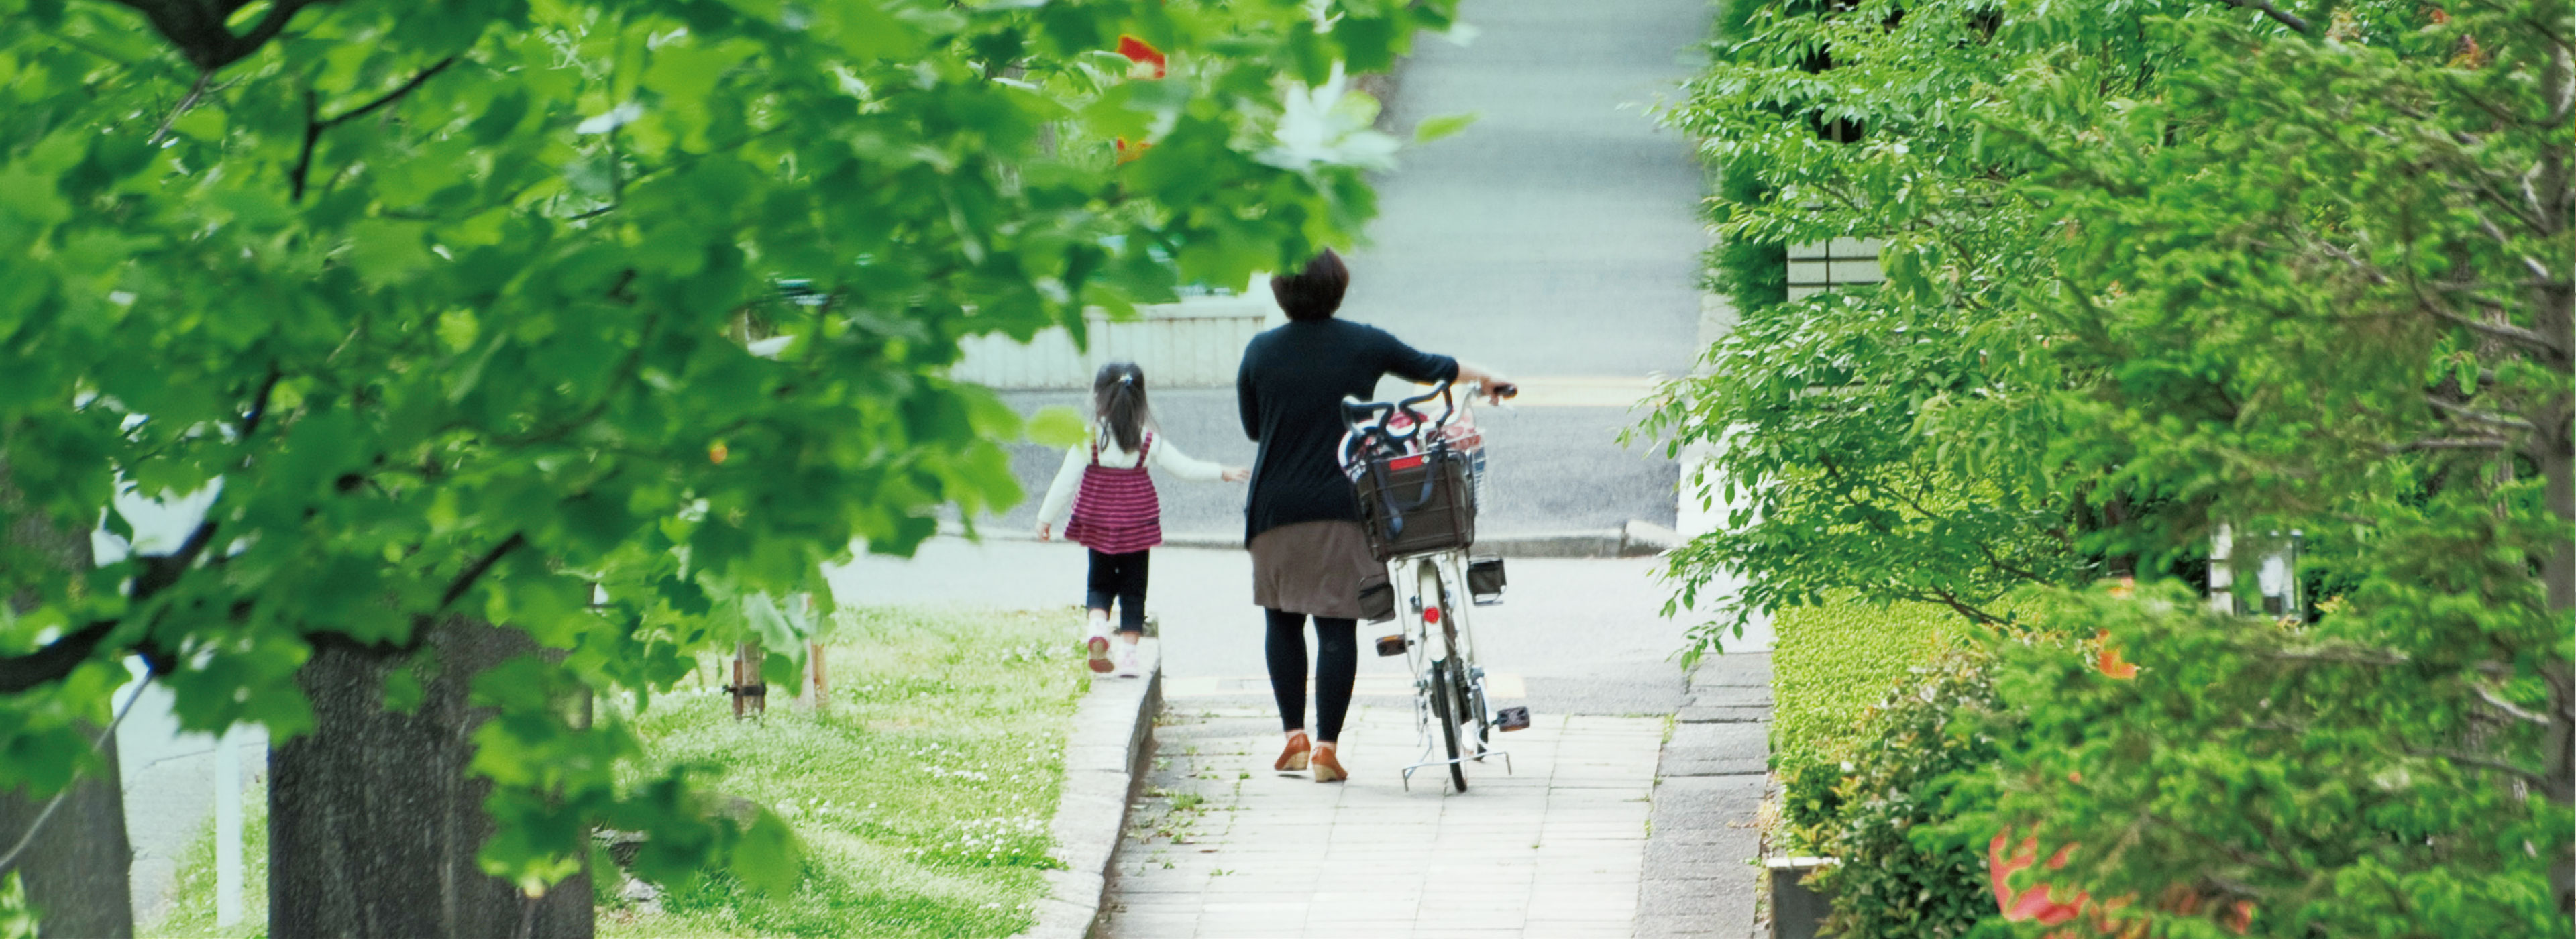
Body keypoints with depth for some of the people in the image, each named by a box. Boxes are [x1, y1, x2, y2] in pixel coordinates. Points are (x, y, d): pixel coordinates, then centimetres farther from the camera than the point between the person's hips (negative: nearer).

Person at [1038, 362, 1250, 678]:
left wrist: (1046, 517, 0)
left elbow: (1066, 480, -9)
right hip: (1137, 522, 0)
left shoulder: (1089, 438, -10)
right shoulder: (1148, 441, -6)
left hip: (1098, 522, 0)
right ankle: (1128, 652, 4)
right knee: (1133, 587, 9)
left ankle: (1098, 624, -11)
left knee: (1100, 581, 16)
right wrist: (1223, 473, 13)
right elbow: (1184, 467, -1)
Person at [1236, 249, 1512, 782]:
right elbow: (1428, 368, 15)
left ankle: (1294, 736, 12)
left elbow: (1252, 427, 10)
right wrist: (1486, 380, 34)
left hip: (1277, 507, 1)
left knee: (1283, 622, 16)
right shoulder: (1363, 345, -1)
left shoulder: (1259, 353, -2)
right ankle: (1326, 746, -3)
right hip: (1342, 508, -1)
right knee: (1337, 627, 1)